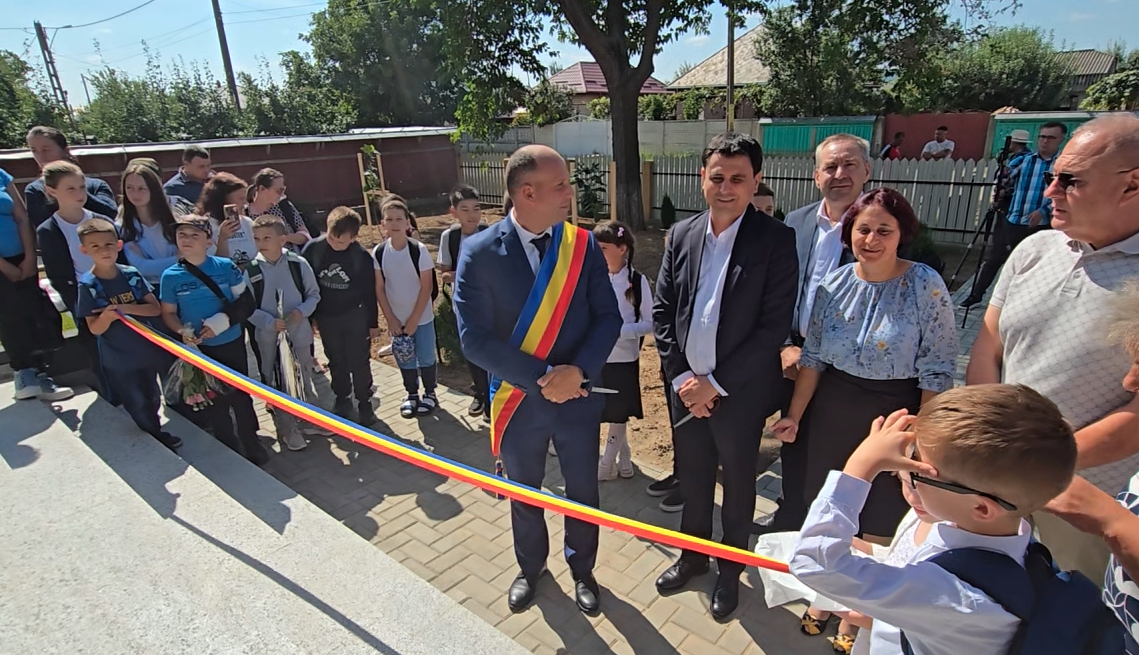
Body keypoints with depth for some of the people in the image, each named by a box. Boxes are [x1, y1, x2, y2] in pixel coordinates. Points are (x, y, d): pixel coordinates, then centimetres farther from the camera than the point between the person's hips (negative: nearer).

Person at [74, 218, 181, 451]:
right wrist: (106, 316, -32)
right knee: (139, 405, 12)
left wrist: (125, 308, -24)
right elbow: (95, 329, -10)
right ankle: (160, 440, 30)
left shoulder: (132, 274, -5)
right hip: (119, 358, -1)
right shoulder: (87, 285, -11)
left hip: (149, 348, 1)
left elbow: (156, 309, -9)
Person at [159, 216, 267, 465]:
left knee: (241, 395, 11)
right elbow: (168, 313, 2)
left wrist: (220, 321, -17)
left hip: (232, 342, 0)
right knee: (216, 400, 13)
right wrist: (183, 331, -18)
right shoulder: (170, 276, -5)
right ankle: (229, 450, 28)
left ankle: (252, 445, 27)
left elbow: (245, 300, -4)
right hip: (201, 349, 1)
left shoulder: (226, 266, -7)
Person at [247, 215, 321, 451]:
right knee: (276, 384, 10)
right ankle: (287, 429, 26)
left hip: (299, 333, 1)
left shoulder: (298, 264, -8)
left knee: (304, 379, 18)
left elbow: (314, 294, 2)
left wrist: (302, 311, -17)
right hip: (268, 337, 0)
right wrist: (271, 322, -19)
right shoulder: (250, 270, -9)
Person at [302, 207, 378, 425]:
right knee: (336, 363, 16)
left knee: (359, 362, 5)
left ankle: (364, 403, 20)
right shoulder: (313, 248, -12)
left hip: (355, 316, -2)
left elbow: (370, 292, -6)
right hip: (325, 317, 3)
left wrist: (373, 322, 0)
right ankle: (342, 401, 32)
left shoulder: (362, 256, -15)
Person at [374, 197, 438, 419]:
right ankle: (411, 395, 32)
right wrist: (390, 319, -5)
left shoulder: (419, 250, -15)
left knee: (425, 357, 8)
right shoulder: (378, 252, -6)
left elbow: (426, 287, -12)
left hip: (421, 317, -3)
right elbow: (379, 288, -1)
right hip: (396, 320, 3)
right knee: (404, 359, 14)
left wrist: (414, 320, -12)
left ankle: (430, 394, 28)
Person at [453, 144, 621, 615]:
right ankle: (530, 568, 50)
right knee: (524, 494, 21)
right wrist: (542, 378, -22)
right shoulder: (479, 253, -15)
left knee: (583, 493, 18)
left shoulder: (584, 244, -7)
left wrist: (578, 371, -21)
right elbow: (474, 338, -18)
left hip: (578, 398, 1)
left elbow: (608, 316, -6)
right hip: (518, 401, -1)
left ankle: (582, 570, 46)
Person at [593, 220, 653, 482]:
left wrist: (618, 329, -22)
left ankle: (606, 465, 24)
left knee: (617, 414, 8)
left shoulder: (637, 281, -12)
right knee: (614, 414, 16)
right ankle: (624, 461, 34)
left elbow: (650, 323, -10)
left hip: (624, 358, -4)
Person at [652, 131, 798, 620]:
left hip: (740, 393, -3)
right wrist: (682, 377, -6)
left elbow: (774, 326, -15)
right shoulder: (681, 235, 1)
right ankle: (693, 555, 44)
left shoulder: (776, 240, -12)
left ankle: (730, 570, 40)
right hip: (686, 387, 4)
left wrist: (716, 384, -14)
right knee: (692, 480, 20)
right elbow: (661, 311, 2)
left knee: (737, 487, 16)